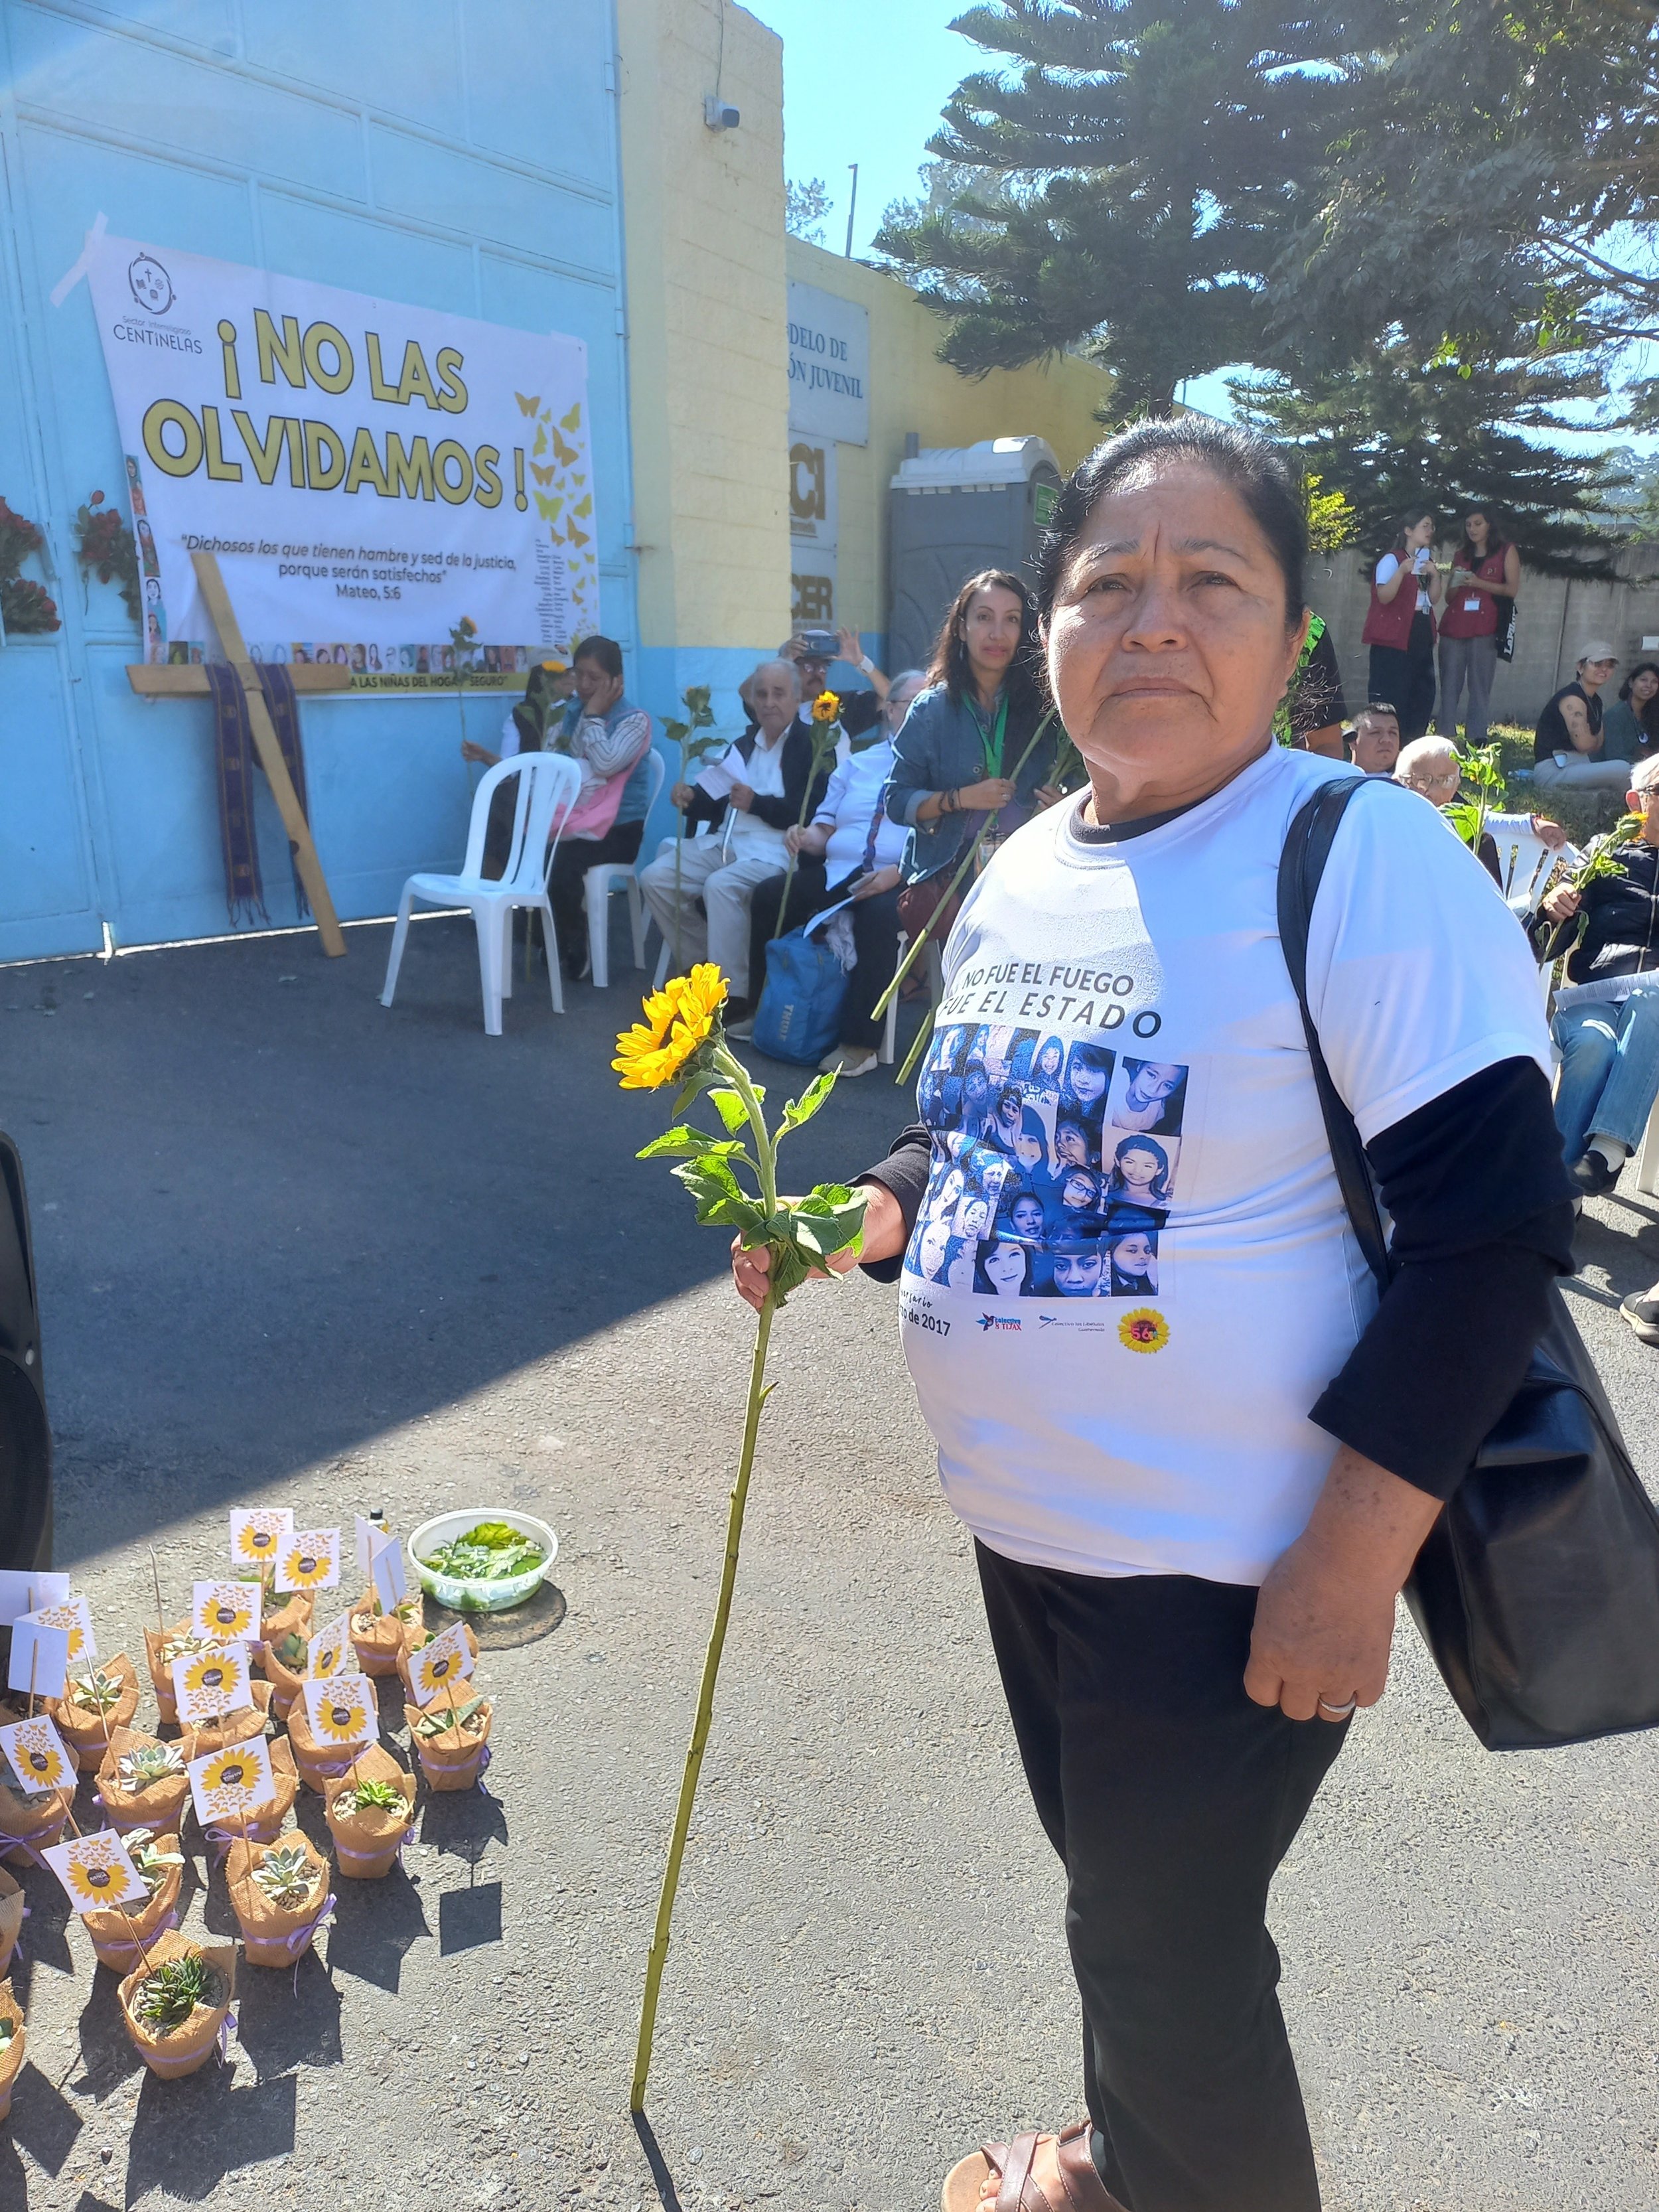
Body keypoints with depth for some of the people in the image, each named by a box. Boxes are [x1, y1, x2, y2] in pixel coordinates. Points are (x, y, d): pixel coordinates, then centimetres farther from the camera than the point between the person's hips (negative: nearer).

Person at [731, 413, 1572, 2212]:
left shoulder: (1361, 859, -18)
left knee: (1162, 1939, 12)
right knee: (1119, 1891, 27)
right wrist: (863, 1219, -3)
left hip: (1228, 1569, -7)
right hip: (1027, 1520, 7)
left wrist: (1356, 1554, -20)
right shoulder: (1024, 868, 4)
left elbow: (1492, 1219, -19)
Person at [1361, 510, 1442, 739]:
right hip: (1394, 636, -8)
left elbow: (1434, 599, 11)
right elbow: (1384, 596, -18)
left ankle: (1413, 744, 13)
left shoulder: (1426, 561, 19)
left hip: (1422, 634, 8)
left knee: (1424, 692, 7)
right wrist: (1402, 571, -29)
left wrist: (1435, 575, -5)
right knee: (1392, 694, -11)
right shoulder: (1392, 560, -5)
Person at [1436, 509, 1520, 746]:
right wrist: (1456, 584, -1)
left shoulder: (1506, 551, 9)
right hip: (1453, 626, 4)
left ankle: (1476, 739, -10)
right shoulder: (1460, 555, 21)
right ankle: (1444, 738, -5)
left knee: (1479, 686, -8)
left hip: (1484, 629, -4)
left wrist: (1479, 583, -11)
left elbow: (1512, 589, -1)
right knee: (1449, 686, -3)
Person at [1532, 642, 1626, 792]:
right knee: (1623, 770, -26)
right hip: (1553, 771, -10)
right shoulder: (1572, 698, -12)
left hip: (1576, 767, 10)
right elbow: (1584, 743, -18)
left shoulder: (1595, 701, 18)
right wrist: (1595, 739, 1)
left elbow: (1599, 744, 15)